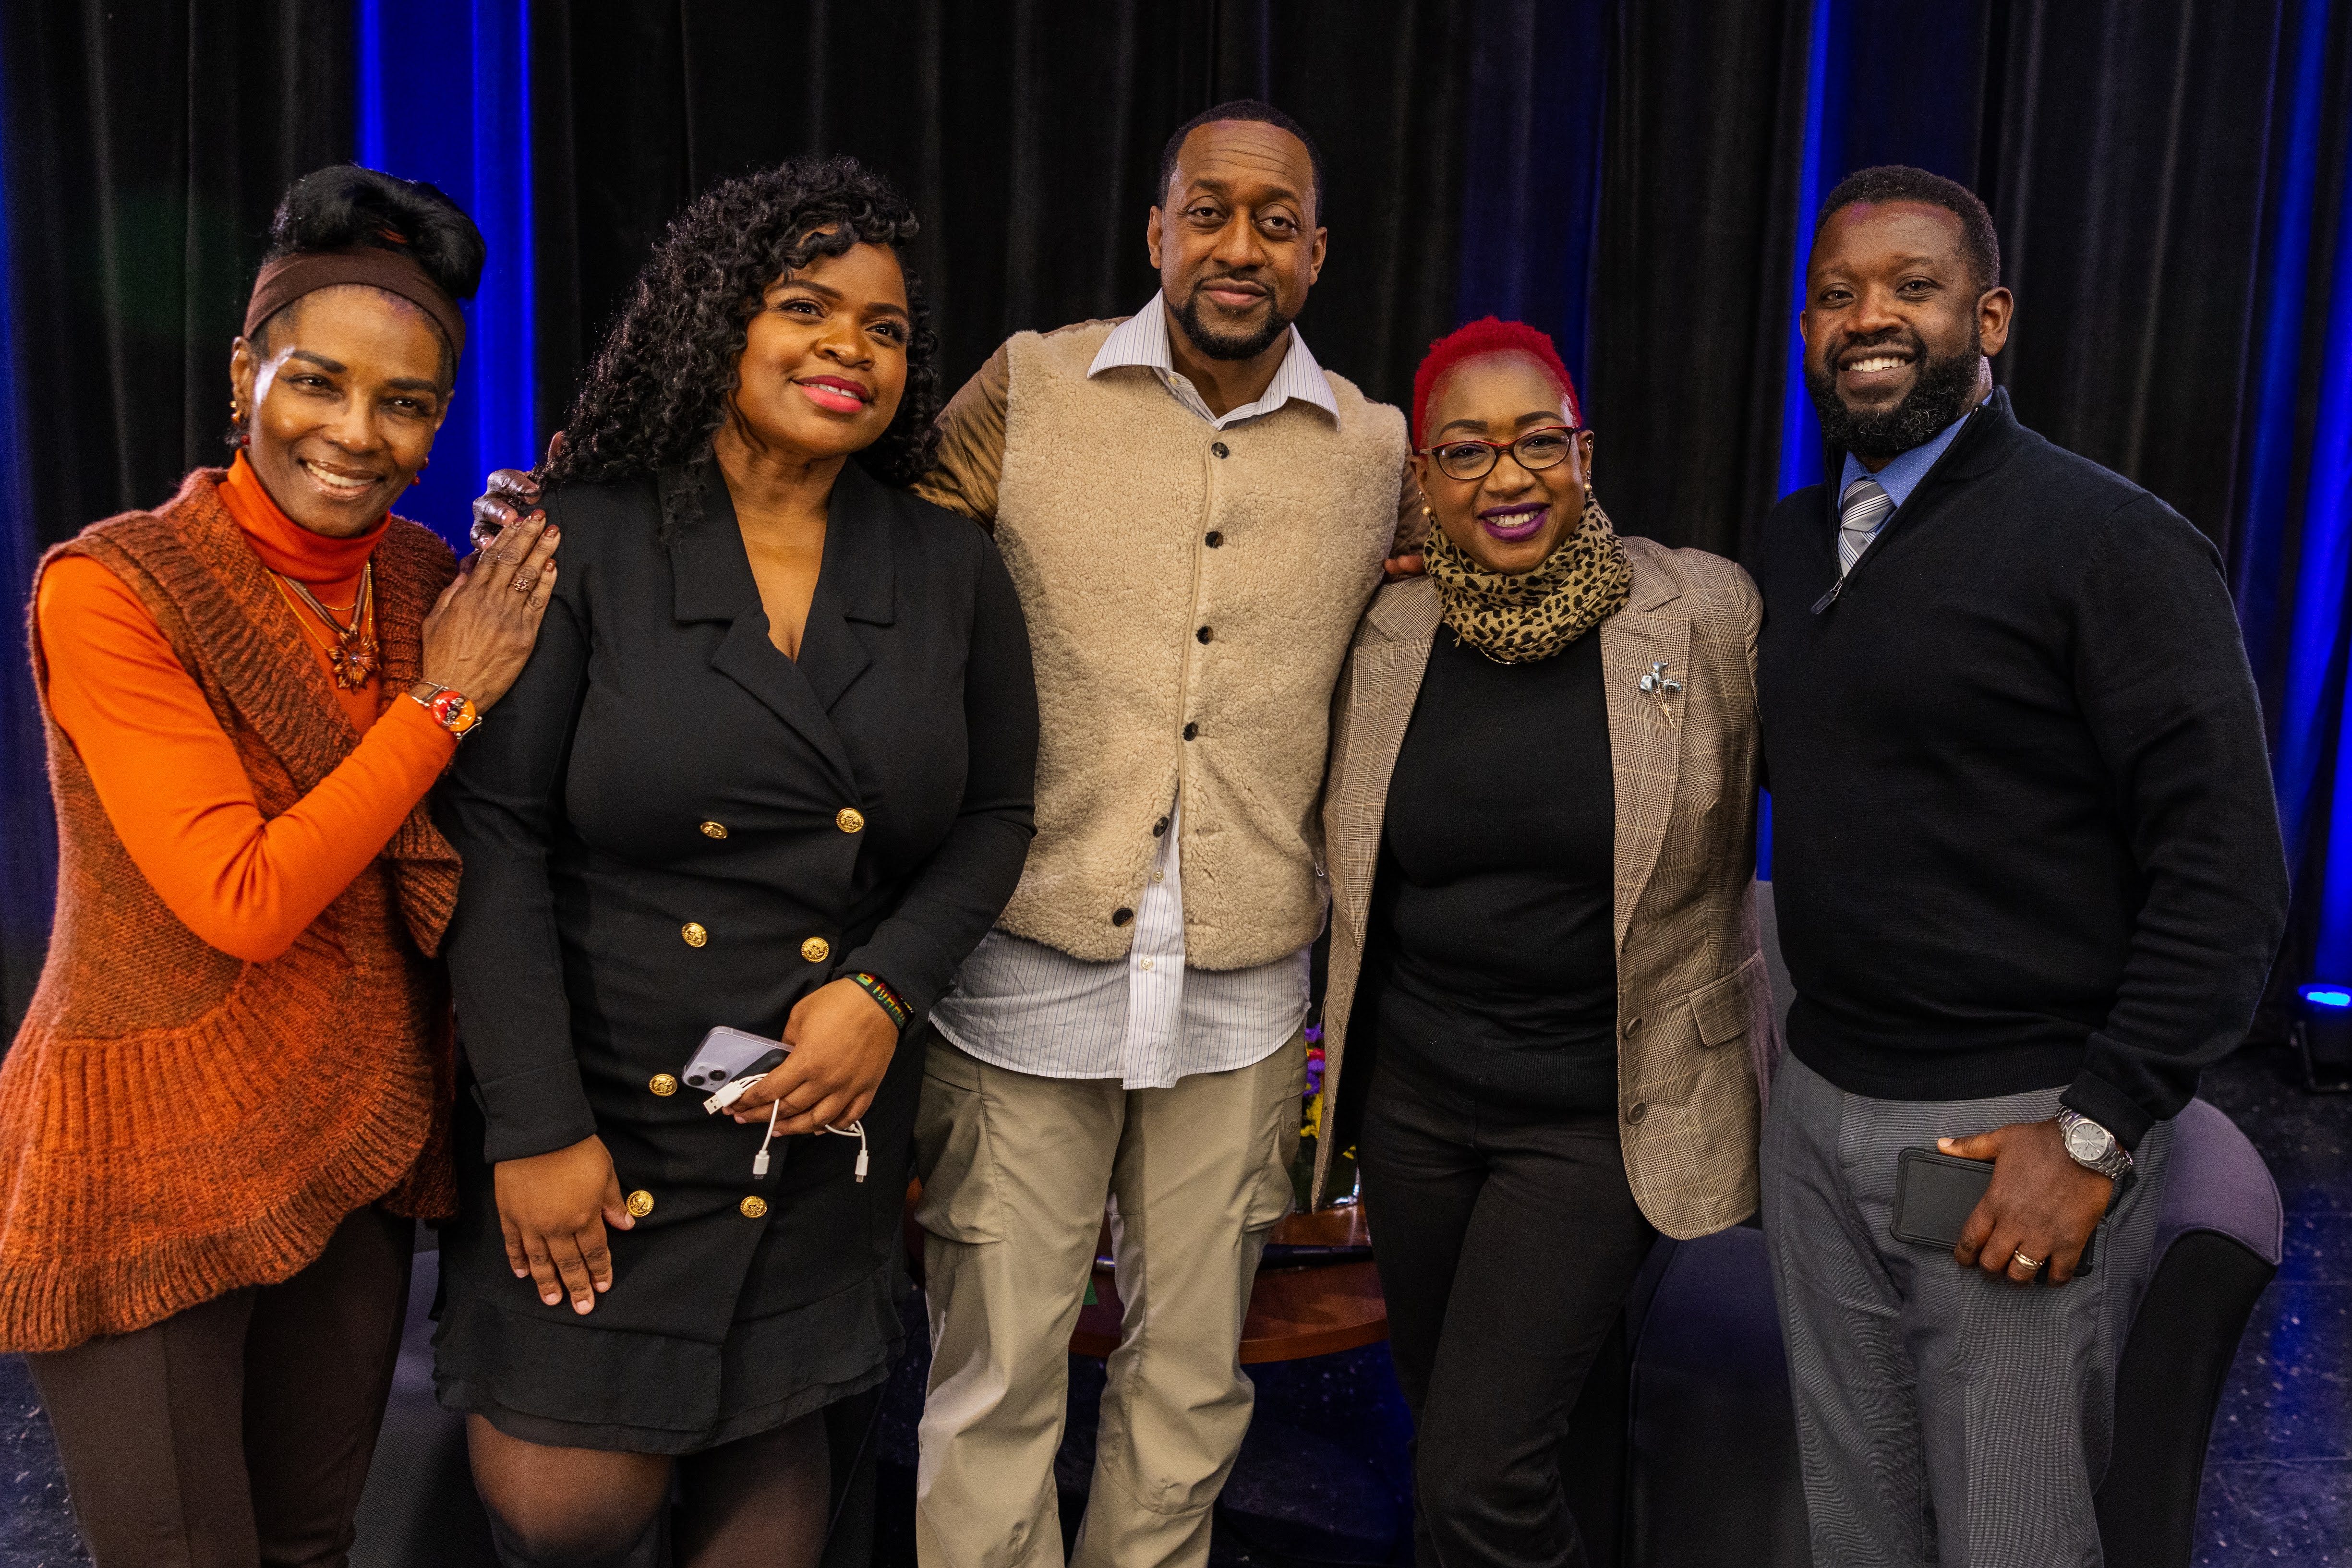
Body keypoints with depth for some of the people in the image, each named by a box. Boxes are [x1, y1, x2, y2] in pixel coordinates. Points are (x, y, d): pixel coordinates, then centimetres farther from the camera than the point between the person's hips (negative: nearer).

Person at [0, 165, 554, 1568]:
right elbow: (244, 901, -22)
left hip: (357, 1137, 5)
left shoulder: (435, 582, 2)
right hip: (152, 1155, -5)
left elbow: (469, 846, 5)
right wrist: (445, 699, -17)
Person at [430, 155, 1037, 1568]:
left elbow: (995, 812, 6)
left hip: (828, 1117, 3)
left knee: (769, 1451, 15)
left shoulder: (953, 572, 2)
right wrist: (535, 1127, -13)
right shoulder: (584, 545, -7)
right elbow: (495, 834, -10)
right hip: (600, 1103, -2)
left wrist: (886, 988, -11)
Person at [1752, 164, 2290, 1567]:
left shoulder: (2110, 543, -10)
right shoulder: (1793, 542, 10)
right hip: (1820, 1105, 6)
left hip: (2018, 1129, -5)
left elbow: (2227, 870, -13)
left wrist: (2098, 1133, -16)